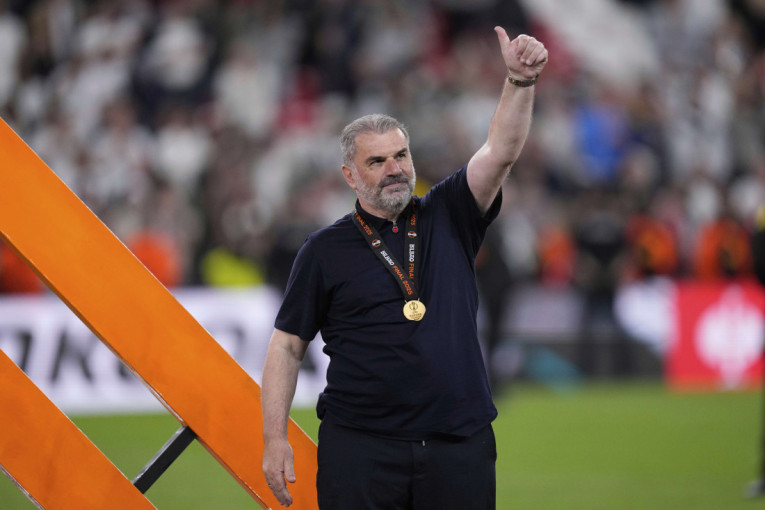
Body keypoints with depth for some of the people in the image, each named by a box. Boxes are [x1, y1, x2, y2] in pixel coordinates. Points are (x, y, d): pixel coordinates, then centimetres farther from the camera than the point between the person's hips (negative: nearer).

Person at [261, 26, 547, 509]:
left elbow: (501, 152, -3)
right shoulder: (326, 250, 5)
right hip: (361, 447, -2)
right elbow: (287, 346, 6)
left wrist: (520, 82, -19)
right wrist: (275, 439, -3)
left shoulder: (449, 219, 10)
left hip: (460, 447, 2)